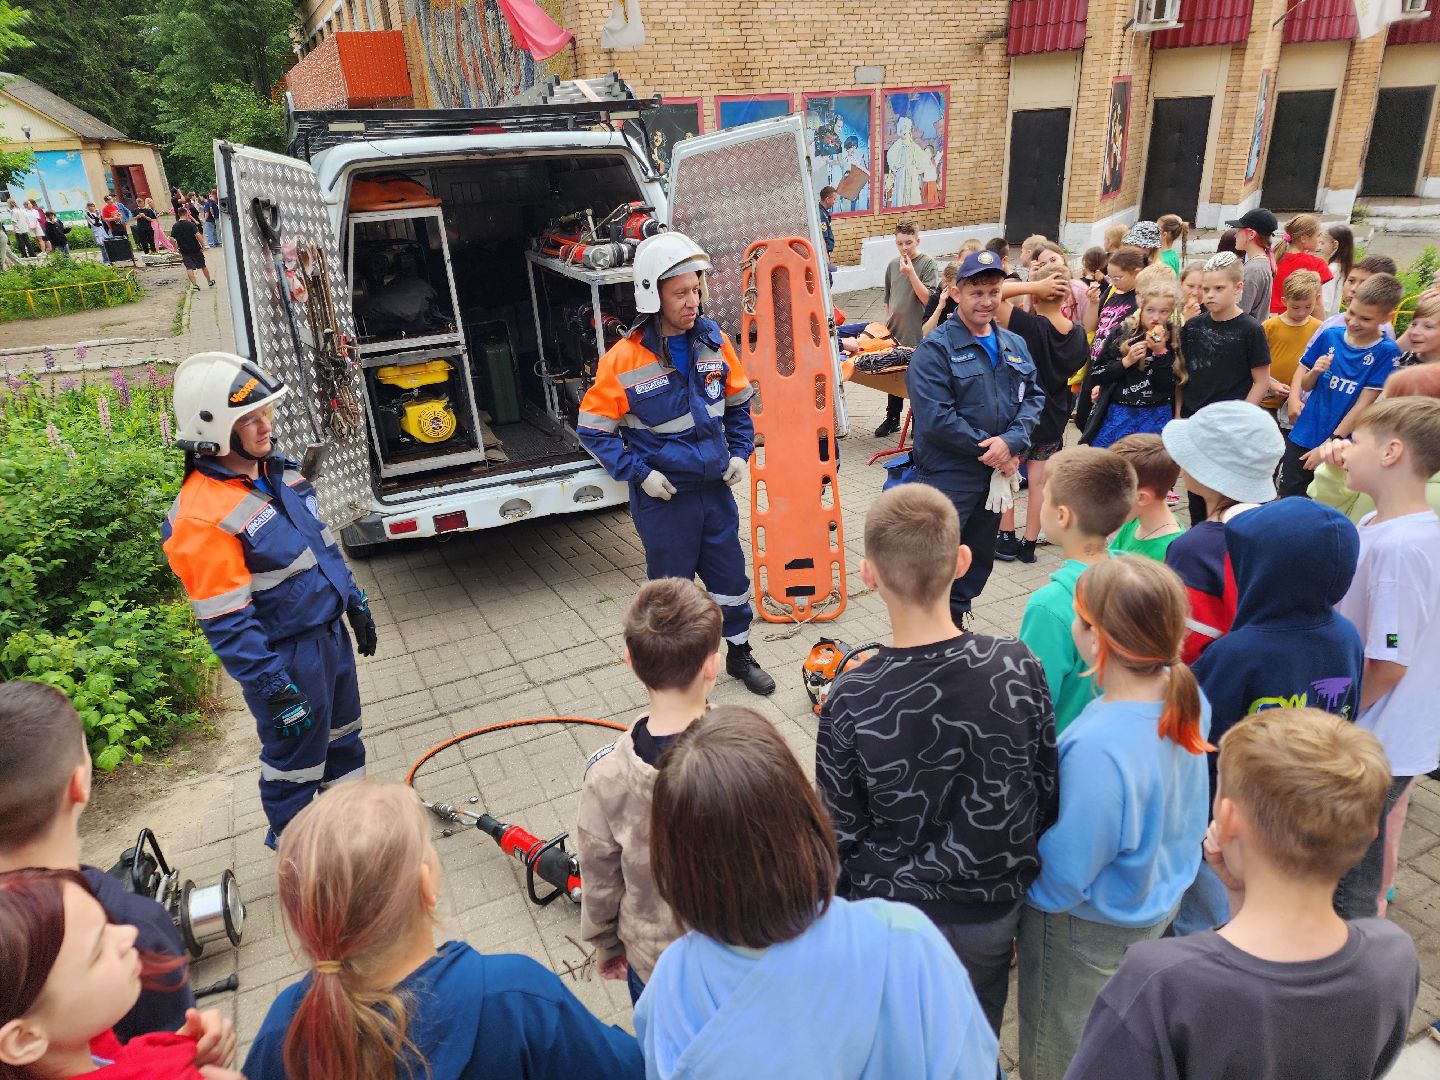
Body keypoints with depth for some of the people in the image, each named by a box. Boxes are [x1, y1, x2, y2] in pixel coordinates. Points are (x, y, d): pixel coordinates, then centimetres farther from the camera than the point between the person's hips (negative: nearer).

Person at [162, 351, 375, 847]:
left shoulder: (278, 470, 2)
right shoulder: (202, 515, -25)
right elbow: (227, 624, -24)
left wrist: (356, 602, 17)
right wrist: (275, 690, -21)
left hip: (331, 633, 8)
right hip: (286, 657, -8)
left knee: (343, 735, 25)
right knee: (295, 760, 11)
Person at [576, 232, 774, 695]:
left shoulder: (714, 341, -3)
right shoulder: (624, 359, -16)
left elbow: (738, 403, 13)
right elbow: (593, 428, -9)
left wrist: (740, 452, 2)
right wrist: (638, 472, -16)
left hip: (715, 487, 4)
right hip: (663, 497, -4)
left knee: (731, 575, 17)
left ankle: (740, 654, 39)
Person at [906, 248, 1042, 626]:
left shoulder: (1015, 345, 10)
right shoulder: (936, 349, -12)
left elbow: (1034, 396, 6)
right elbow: (935, 418, -20)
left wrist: (1011, 442, -14)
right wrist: (988, 448, -15)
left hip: (996, 473, 7)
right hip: (948, 476, -7)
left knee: (979, 558, 19)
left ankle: (958, 620, 37)